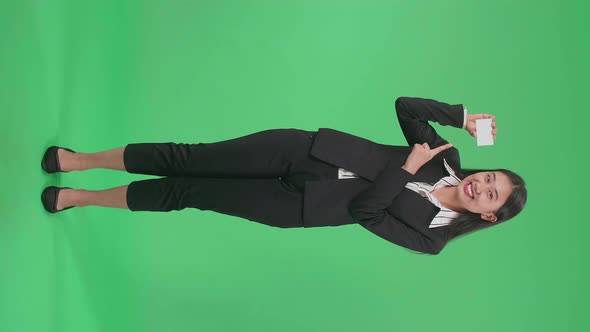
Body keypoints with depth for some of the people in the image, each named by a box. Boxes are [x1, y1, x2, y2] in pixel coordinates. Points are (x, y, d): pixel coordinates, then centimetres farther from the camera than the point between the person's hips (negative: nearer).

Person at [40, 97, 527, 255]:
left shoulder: (430, 236, -2)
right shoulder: (446, 158, 8)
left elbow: (363, 210, -12)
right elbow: (404, 104, 7)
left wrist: (406, 168, -13)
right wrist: (461, 115, -2)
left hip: (299, 206, -2)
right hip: (303, 149, 2)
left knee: (187, 193, -4)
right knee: (191, 159, -6)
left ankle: (82, 197, 16)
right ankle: (82, 160, 13)